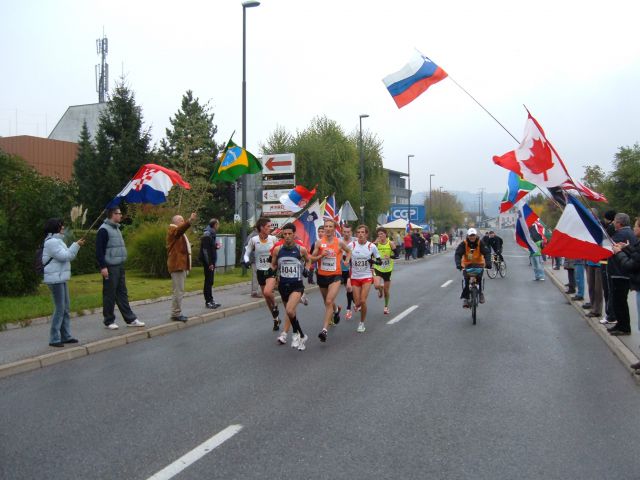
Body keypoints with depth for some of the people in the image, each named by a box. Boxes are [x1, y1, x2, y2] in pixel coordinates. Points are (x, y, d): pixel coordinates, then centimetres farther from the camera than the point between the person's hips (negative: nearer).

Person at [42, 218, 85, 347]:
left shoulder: (57, 240, 18)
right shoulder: (51, 242, -13)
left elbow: (67, 256, 17)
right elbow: (65, 256, -19)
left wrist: (77, 245, 5)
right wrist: (77, 245, -14)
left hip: (61, 278, 10)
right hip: (55, 279, -10)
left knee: (66, 308, 11)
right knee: (59, 309, -8)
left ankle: (66, 336, 17)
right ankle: (54, 339, -3)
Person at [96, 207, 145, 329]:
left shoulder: (116, 228, 16)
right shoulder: (104, 229, -12)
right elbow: (99, 250, -17)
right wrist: (103, 267, -21)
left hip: (120, 266, 9)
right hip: (110, 268, -9)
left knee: (122, 293, 11)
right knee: (110, 295, 0)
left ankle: (130, 319, 14)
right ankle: (109, 321, 10)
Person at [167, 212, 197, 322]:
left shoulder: (180, 234, 25)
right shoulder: (172, 230, -5)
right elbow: (180, 229, -29)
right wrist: (190, 221, -44)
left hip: (181, 265, 10)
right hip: (177, 265, -10)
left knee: (179, 291, 13)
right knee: (178, 291, -11)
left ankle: (176, 313, 18)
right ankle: (176, 314, -9)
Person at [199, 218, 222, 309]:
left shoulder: (211, 234, 14)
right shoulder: (207, 234, -15)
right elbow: (205, 249, -20)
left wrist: (216, 246, 5)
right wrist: (209, 263, -21)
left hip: (211, 261, 9)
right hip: (208, 261, -9)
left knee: (210, 281, 13)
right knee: (208, 281, -4)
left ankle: (210, 300, 19)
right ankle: (208, 301, 1)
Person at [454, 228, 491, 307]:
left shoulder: (480, 243, -11)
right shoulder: (464, 244, -12)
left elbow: (487, 253, -19)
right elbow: (457, 254, -20)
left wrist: (488, 262, -37)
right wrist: (458, 264, -38)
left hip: (478, 264, 0)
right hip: (467, 264, 0)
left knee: (479, 278, -25)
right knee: (466, 281, -14)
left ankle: (480, 292, -3)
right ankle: (465, 298, -5)